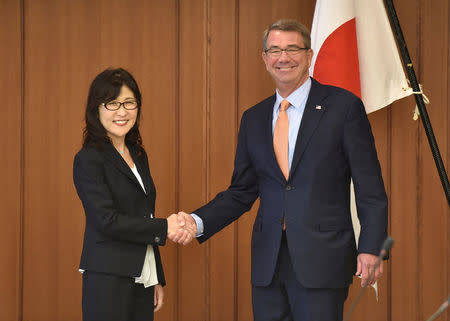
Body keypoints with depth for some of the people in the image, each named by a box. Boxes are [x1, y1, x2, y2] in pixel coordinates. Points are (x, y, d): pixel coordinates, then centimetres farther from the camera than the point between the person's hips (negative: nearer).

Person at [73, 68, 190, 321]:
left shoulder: (139, 155, 15)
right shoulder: (89, 159, -8)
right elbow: (107, 220, -17)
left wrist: (157, 279, 17)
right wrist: (164, 227, -15)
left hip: (142, 280, 7)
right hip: (108, 280, -7)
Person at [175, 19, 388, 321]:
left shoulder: (344, 106, -2)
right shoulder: (253, 118, 13)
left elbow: (371, 190, -3)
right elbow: (241, 192, 15)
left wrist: (371, 249, -12)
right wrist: (197, 222, -2)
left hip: (322, 260, -4)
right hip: (268, 261, 5)